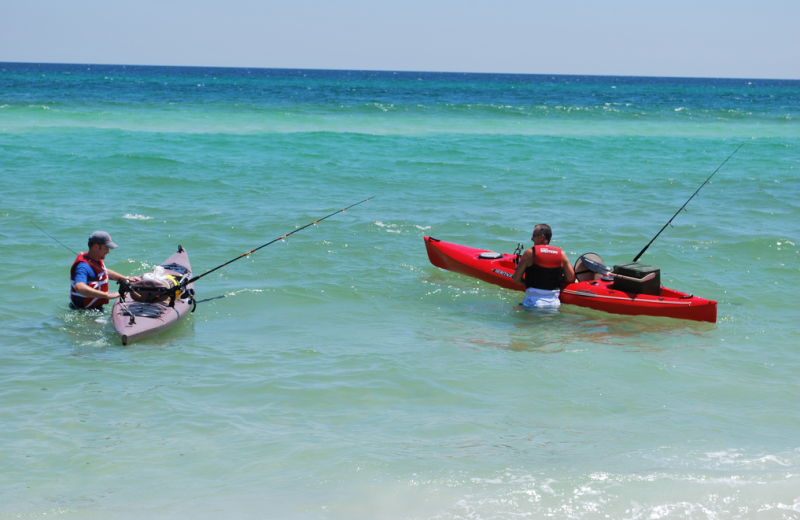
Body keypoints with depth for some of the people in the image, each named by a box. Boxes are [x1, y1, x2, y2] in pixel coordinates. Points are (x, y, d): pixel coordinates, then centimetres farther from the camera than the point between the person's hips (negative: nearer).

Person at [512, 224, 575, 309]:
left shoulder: (530, 253, -3)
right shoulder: (562, 254, 5)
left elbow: (516, 279, 0)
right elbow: (571, 279, 8)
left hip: (533, 303, -3)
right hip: (554, 303, 3)